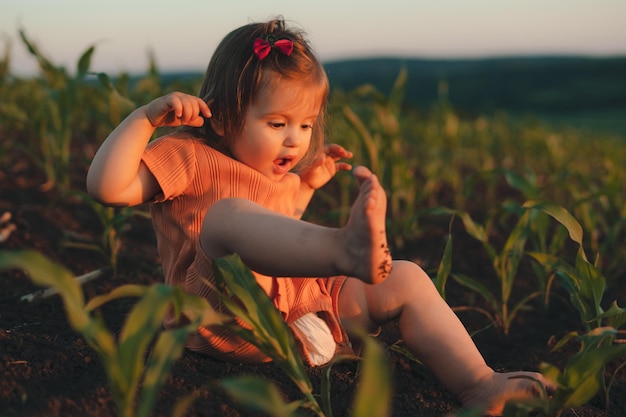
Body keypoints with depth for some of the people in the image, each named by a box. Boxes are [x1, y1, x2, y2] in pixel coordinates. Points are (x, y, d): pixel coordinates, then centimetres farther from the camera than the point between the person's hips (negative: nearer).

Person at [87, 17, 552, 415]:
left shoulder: (281, 177, 24)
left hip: (304, 303, 8)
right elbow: (108, 186, -12)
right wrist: (147, 117, -18)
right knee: (228, 213, -34)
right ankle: (349, 251, -58)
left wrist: (305, 186, 29)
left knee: (406, 280, -2)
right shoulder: (188, 156, 0)